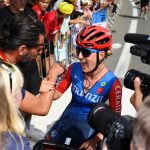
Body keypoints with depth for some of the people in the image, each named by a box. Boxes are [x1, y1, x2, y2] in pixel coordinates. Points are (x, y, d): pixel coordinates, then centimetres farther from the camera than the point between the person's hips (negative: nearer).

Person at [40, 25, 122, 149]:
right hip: (67, 118, 4)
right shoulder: (74, 69, -14)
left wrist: (96, 139, -22)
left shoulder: (112, 83, -23)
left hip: (89, 126, -3)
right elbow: (58, 93, -4)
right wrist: (47, 90, -25)